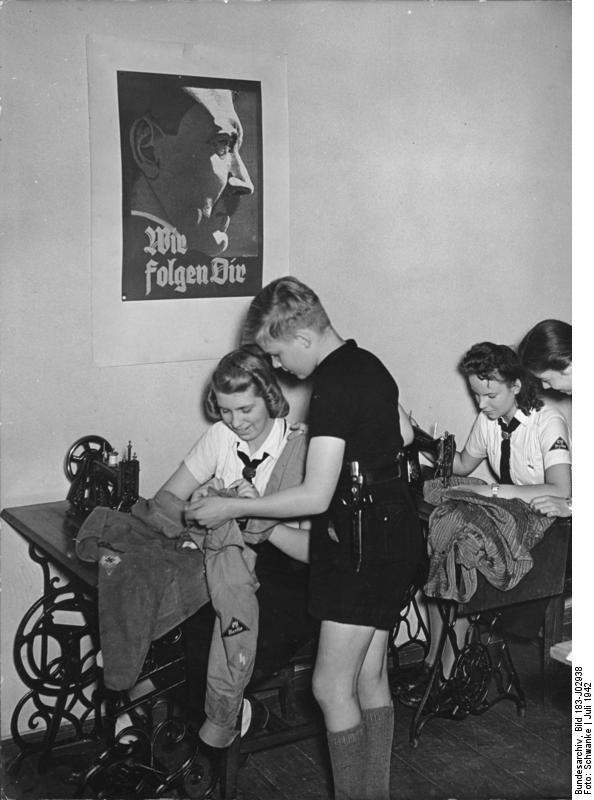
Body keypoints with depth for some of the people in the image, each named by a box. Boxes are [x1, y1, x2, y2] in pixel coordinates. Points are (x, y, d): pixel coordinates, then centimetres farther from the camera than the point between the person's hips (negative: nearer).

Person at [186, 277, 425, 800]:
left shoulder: (334, 386, -20)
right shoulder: (370, 366, 10)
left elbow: (316, 496, -23)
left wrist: (233, 507, -13)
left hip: (364, 545, -10)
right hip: (396, 535, 10)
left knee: (332, 686, -3)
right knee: (371, 677, 16)